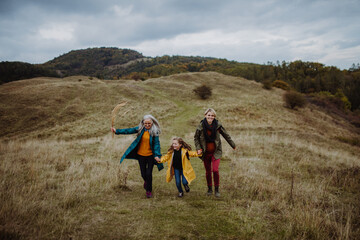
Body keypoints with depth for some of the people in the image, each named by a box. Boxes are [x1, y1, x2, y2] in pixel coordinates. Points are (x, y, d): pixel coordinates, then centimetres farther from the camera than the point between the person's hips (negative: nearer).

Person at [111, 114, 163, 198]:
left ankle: (149, 191, 21)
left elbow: (156, 143, -14)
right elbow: (129, 131, -5)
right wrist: (117, 131, -12)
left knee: (149, 174, -1)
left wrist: (157, 155, -23)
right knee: (143, 174, 10)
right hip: (141, 155, 3)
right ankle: (146, 181, 46)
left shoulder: (154, 132, -10)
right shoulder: (140, 129, -3)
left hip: (150, 155, -2)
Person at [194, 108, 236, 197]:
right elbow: (196, 138, 6)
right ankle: (209, 188, 30)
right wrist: (198, 148, -5)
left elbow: (226, 135, 6)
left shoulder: (218, 125, -9)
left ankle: (217, 189, 7)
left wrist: (233, 145, 16)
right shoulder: (201, 126, -9)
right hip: (206, 152, 1)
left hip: (216, 152, -1)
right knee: (208, 171, 9)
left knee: (215, 170, -12)